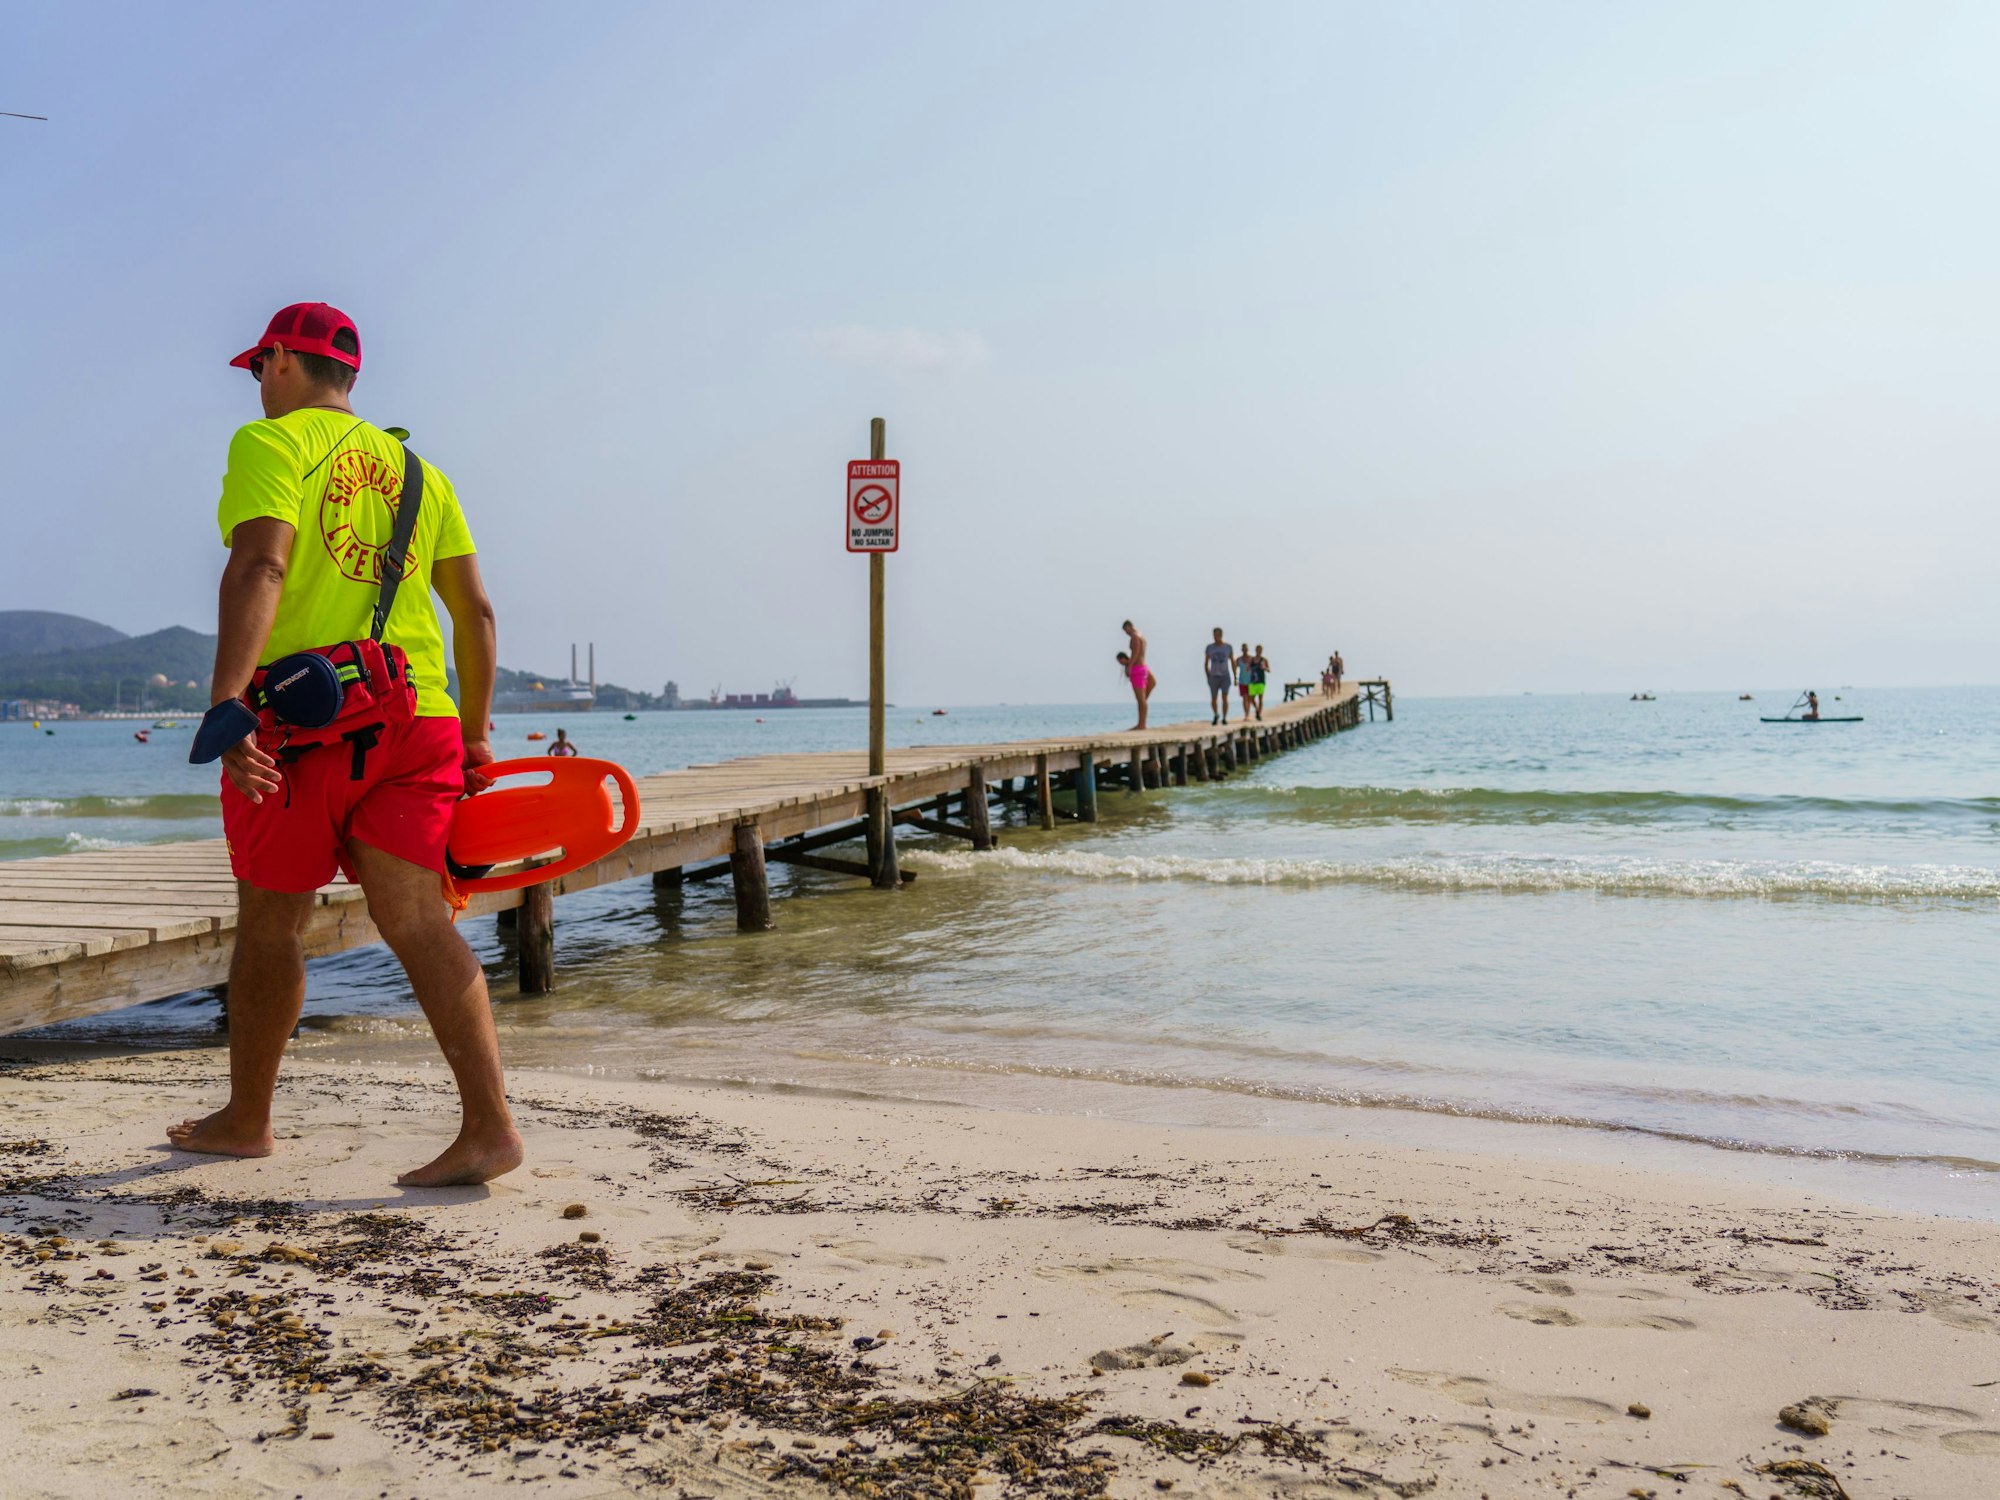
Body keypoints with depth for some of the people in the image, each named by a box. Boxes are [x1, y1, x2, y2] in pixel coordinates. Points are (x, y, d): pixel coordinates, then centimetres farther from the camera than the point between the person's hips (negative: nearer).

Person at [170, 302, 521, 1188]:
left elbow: (258, 569, -18)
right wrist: (474, 735, 21)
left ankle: (245, 1120, 27)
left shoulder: (270, 444, 0)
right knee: (418, 924, -2)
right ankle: (488, 1123, -15)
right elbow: (475, 611, 15)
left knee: (269, 927, 11)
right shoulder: (417, 470, 18)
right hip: (416, 717, 5)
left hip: (301, 721, -5)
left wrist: (225, 701, -29)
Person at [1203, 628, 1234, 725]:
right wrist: (1208, 678, -1)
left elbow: (1233, 662, 4)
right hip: (1214, 677, 1)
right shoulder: (1209, 647, -1)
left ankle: (1224, 719, -2)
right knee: (1214, 699, 2)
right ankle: (1216, 715, 30)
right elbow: (1206, 664, 5)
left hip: (1225, 676, -1)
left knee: (1224, 698, -13)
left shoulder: (1228, 647, -2)